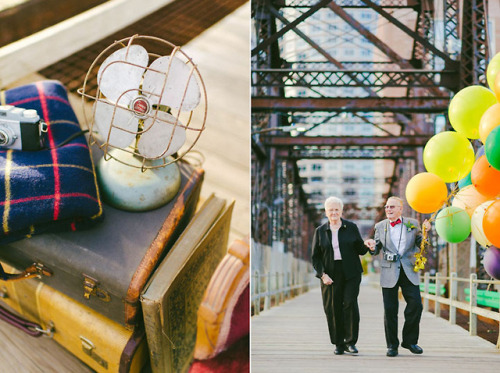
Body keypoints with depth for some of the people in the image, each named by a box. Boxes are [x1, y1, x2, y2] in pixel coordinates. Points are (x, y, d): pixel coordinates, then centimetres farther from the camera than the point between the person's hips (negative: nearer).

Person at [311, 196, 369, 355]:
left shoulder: (351, 228, 7)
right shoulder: (320, 231, 8)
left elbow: (360, 250, 9)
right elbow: (316, 257, 7)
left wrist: (367, 246, -14)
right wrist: (322, 274, -5)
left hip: (351, 274, -1)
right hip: (330, 276, 1)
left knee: (350, 304, -11)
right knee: (333, 309, 0)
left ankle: (351, 342, -1)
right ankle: (339, 344, 11)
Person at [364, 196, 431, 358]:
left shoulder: (412, 224, 8)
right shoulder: (380, 226, 10)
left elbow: (420, 245, 10)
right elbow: (377, 250, 12)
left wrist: (425, 232, -7)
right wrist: (372, 247, -11)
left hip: (409, 271, 0)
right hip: (389, 273, 0)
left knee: (415, 305, -7)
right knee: (390, 310, 0)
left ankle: (410, 341, 10)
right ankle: (392, 345, 10)